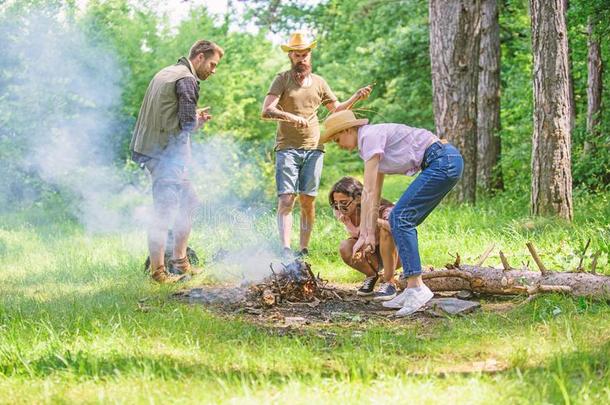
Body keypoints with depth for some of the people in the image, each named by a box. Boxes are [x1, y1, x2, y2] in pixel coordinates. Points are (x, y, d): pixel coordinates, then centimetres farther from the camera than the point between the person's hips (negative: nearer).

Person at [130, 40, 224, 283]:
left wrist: (194, 116, 12)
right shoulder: (187, 80, -12)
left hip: (150, 148, 11)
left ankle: (180, 261, 24)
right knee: (164, 212, -6)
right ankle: (158, 272, -2)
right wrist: (199, 120, 3)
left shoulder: (166, 74, 19)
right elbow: (188, 124, -18)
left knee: (188, 201, 18)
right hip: (167, 154, -10)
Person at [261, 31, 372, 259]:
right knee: (286, 200, -12)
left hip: (313, 149, 4)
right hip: (287, 149, -3)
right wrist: (291, 117, -28)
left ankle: (304, 250, 10)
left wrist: (356, 98, 8)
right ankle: (285, 251, -17)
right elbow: (266, 111, -12)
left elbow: (337, 111, 24)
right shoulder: (282, 80, 0)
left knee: (308, 201, 3)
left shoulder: (319, 82, 14)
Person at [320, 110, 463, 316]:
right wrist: (366, 233, 18)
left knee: (400, 217, -13)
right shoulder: (371, 142, 20)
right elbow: (372, 193, 21)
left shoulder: (370, 136, -9)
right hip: (446, 162, 10)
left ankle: (416, 287, -16)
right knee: (402, 221, 8)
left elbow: (370, 192, -12)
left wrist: (367, 234, -10)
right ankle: (413, 289, 6)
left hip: (444, 161, -10)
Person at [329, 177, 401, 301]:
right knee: (345, 247, -26)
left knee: (386, 230, -36)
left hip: (395, 254, -4)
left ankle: (389, 283, -22)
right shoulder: (344, 215, -14)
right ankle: (371, 276, 4)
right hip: (373, 257, 5)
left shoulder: (382, 209, -30)